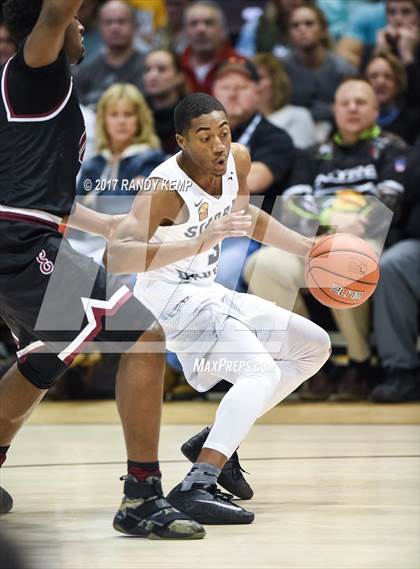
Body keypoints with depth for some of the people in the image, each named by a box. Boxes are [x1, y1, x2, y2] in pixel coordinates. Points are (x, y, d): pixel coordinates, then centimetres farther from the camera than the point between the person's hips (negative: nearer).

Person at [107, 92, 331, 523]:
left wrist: (310, 249, 16)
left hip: (208, 293, 9)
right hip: (169, 298, -9)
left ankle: (218, 441, 13)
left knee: (314, 346, 17)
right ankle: (194, 489, -40)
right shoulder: (165, 187, -25)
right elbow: (117, 256, -39)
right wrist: (203, 240, -44)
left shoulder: (238, 160, -1)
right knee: (262, 372, -29)